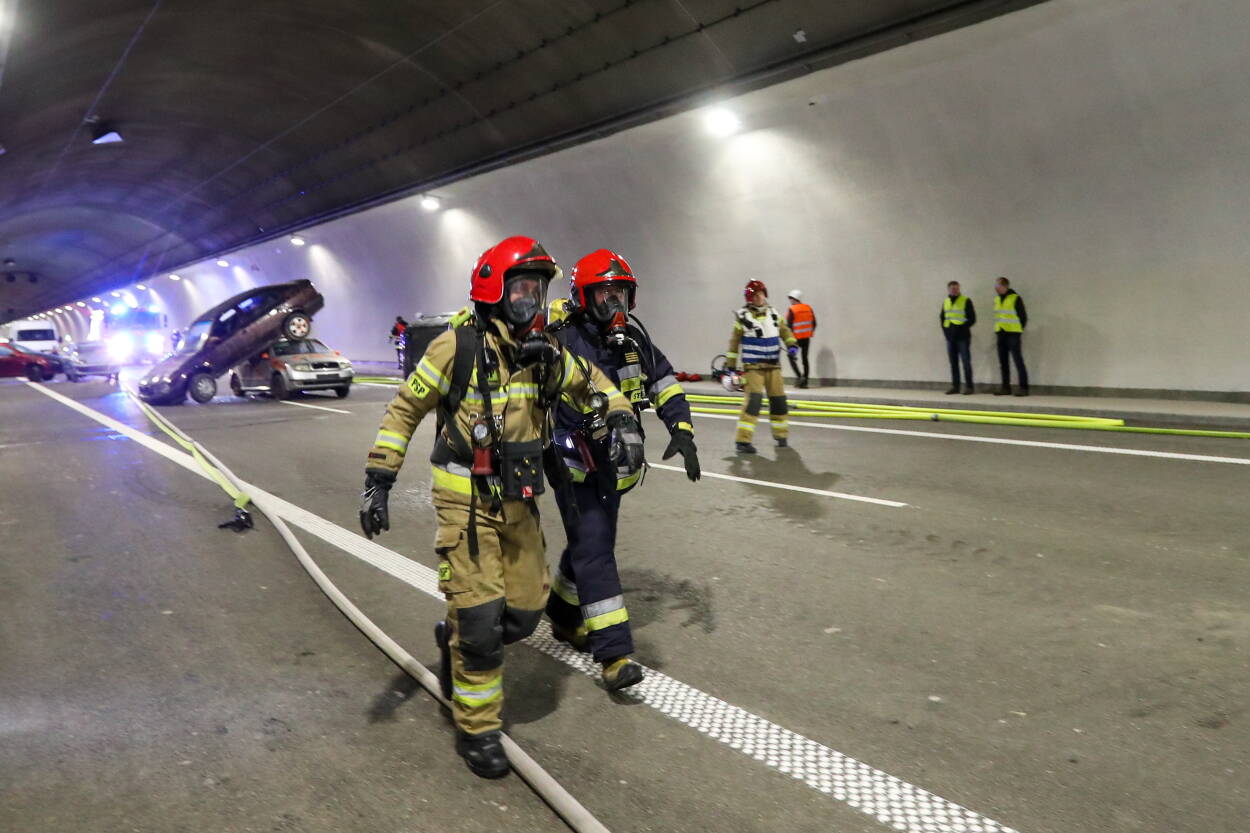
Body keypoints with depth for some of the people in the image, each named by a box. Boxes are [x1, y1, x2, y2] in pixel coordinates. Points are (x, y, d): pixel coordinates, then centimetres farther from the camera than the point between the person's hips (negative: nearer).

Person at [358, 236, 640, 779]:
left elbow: (591, 382, 20)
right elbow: (405, 409, -4)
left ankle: (456, 640, 41)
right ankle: (477, 729, 15)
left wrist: (622, 419, 1)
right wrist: (378, 480, -8)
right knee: (479, 618, -5)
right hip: (466, 503, -6)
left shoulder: (545, 353, 4)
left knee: (525, 611, 10)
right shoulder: (458, 347, -12)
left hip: (518, 502, 6)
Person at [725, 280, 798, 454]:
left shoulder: (773, 313, 7)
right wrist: (730, 365, -2)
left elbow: (784, 330, 16)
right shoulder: (742, 316, -6)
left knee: (779, 400, 9)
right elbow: (734, 342, -1)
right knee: (753, 400, -18)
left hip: (774, 366, 5)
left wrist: (792, 344, -3)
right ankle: (742, 440, -16)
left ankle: (781, 435, 29)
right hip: (753, 366, -5)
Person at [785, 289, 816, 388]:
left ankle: (800, 377, -11)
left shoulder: (792, 310, -12)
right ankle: (805, 380, 12)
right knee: (805, 358, 12)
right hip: (806, 338, 6)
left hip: (796, 338, -6)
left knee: (792, 358, 6)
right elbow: (814, 323, 9)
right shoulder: (808, 308, 6)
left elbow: (789, 325, -15)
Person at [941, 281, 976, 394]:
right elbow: (942, 317, 22)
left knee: (966, 362, -5)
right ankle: (955, 386, 13)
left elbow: (972, 318, -5)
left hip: (962, 337, -5)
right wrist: (945, 329, 8)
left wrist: (962, 328, -14)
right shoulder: (945, 302, 13)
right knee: (953, 363, 8)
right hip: (950, 337, 5)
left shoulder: (966, 301, -2)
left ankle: (968, 386, -1)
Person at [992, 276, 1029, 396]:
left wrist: (1019, 330, 0)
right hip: (1001, 334, 7)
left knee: (1018, 361, -7)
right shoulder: (997, 299, 13)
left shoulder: (1016, 299, -8)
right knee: (1003, 362, 8)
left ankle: (1023, 387, -6)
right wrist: (997, 330, 11)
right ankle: (1006, 387, 14)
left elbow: (1023, 316, -4)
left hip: (1012, 334, -7)